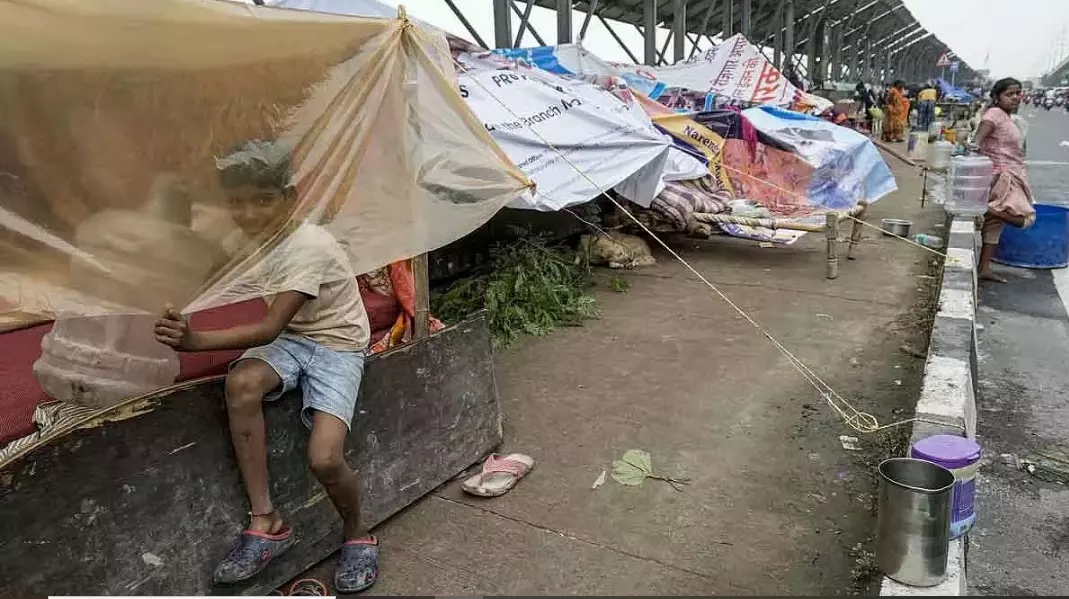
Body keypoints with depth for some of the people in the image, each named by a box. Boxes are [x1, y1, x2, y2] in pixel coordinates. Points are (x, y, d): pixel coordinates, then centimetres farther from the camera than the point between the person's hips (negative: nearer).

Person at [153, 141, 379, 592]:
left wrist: (195, 342, -37)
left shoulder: (310, 247, -26)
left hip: (336, 345, -5)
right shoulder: (250, 240, -4)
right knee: (241, 382, -29)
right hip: (291, 338, 6)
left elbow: (270, 329, -29)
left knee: (323, 458, -24)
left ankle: (357, 536, 11)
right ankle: (266, 523, -17)